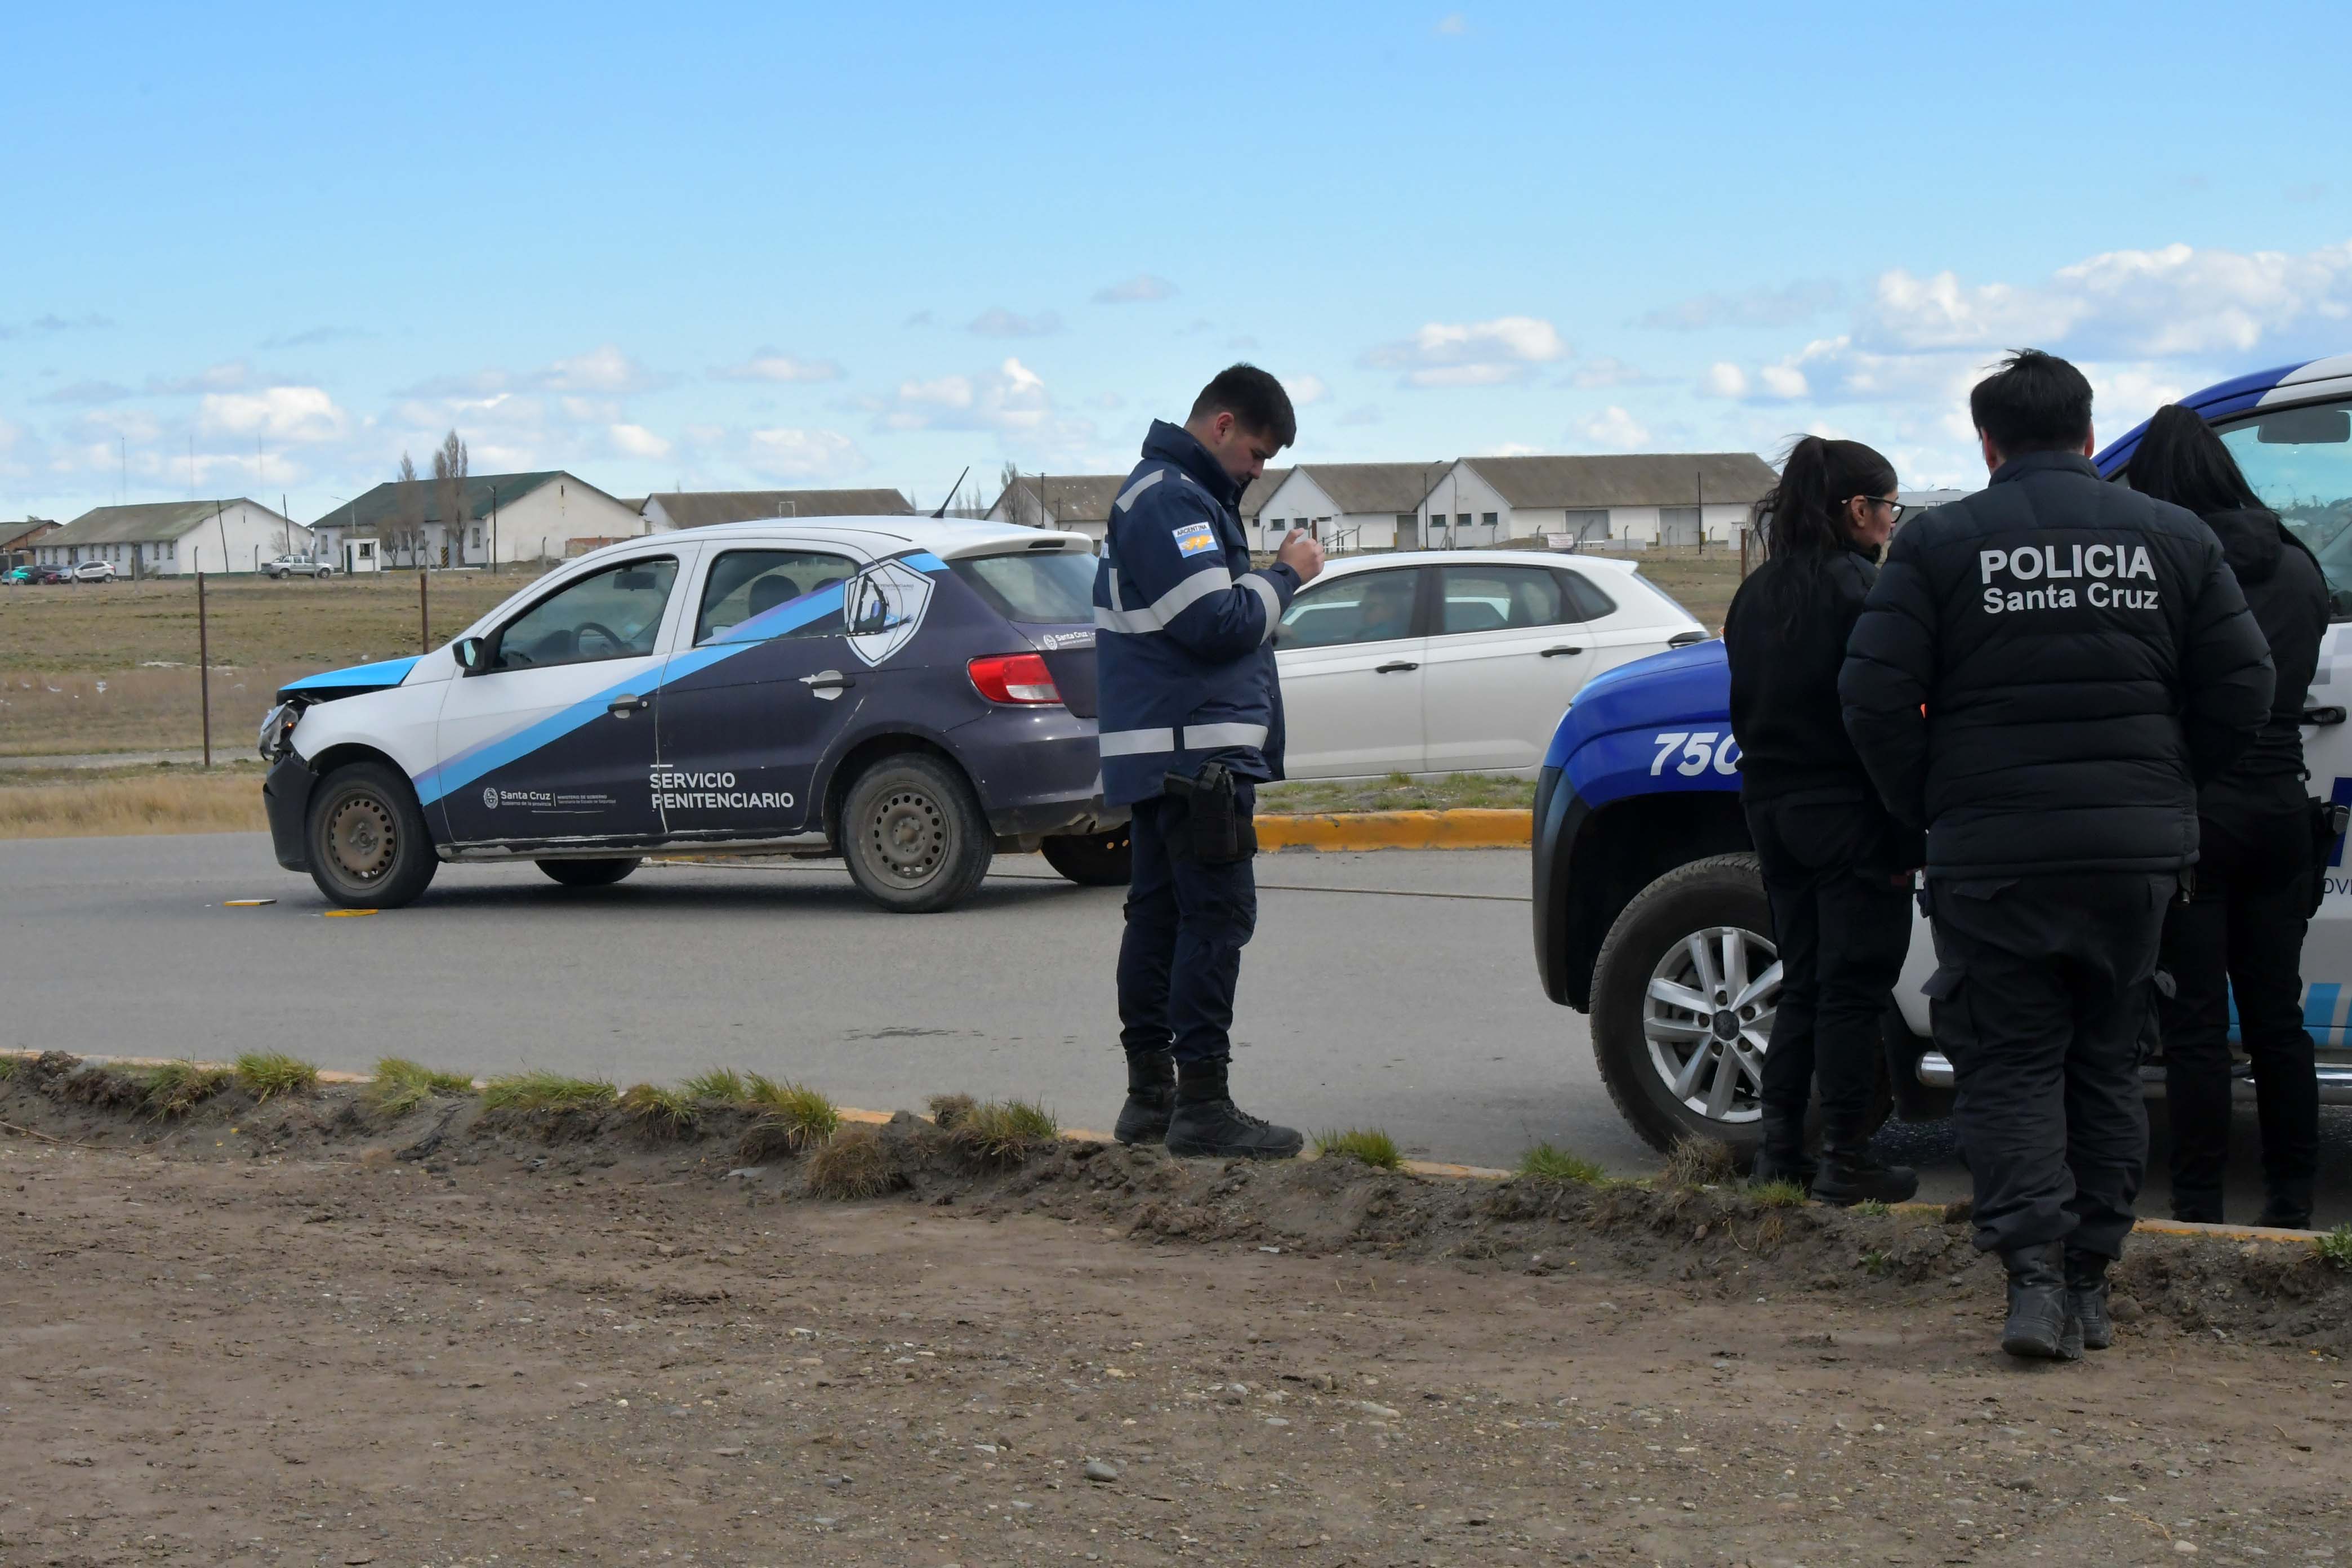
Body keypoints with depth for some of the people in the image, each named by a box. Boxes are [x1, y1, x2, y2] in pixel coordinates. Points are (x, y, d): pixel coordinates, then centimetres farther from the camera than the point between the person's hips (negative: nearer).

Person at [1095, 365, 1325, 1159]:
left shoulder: (1173, 493, 20)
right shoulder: (1170, 499, -15)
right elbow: (1216, 623, -22)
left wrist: (1273, 576, 7)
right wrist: (1286, 574, -9)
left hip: (1161, 754, 11)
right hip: (1193, 752, -11)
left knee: (1160, 915, 12)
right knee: (1215, 918, -10)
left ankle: (1150, 1094, 18)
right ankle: (1201, 1104, -11)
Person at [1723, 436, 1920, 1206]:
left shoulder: (1757, 593, 10)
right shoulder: (1860, 590, -14)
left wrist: (1767, 796, 17)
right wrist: (1903, 837, -15)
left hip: (1775, 812, 7)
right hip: (1848, 817, -7)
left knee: (1803, 982, 14)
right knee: (1854, 986, 0)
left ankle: (1779, 1147, 13)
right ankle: (1844, 1160, 3)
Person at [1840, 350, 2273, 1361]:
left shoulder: (1940, 543, -3)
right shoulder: (2174, 538, 6)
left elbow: (1875, 700, -9)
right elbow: (2241, 694, 4)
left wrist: (1929, 810, 4)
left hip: (1993, 854, -3)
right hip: (2138, 851, 3)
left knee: (2011, 1066, 3)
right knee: (2107, 1062, 15)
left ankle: (2036, 1273, -12)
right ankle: (2091, 1284, 17)